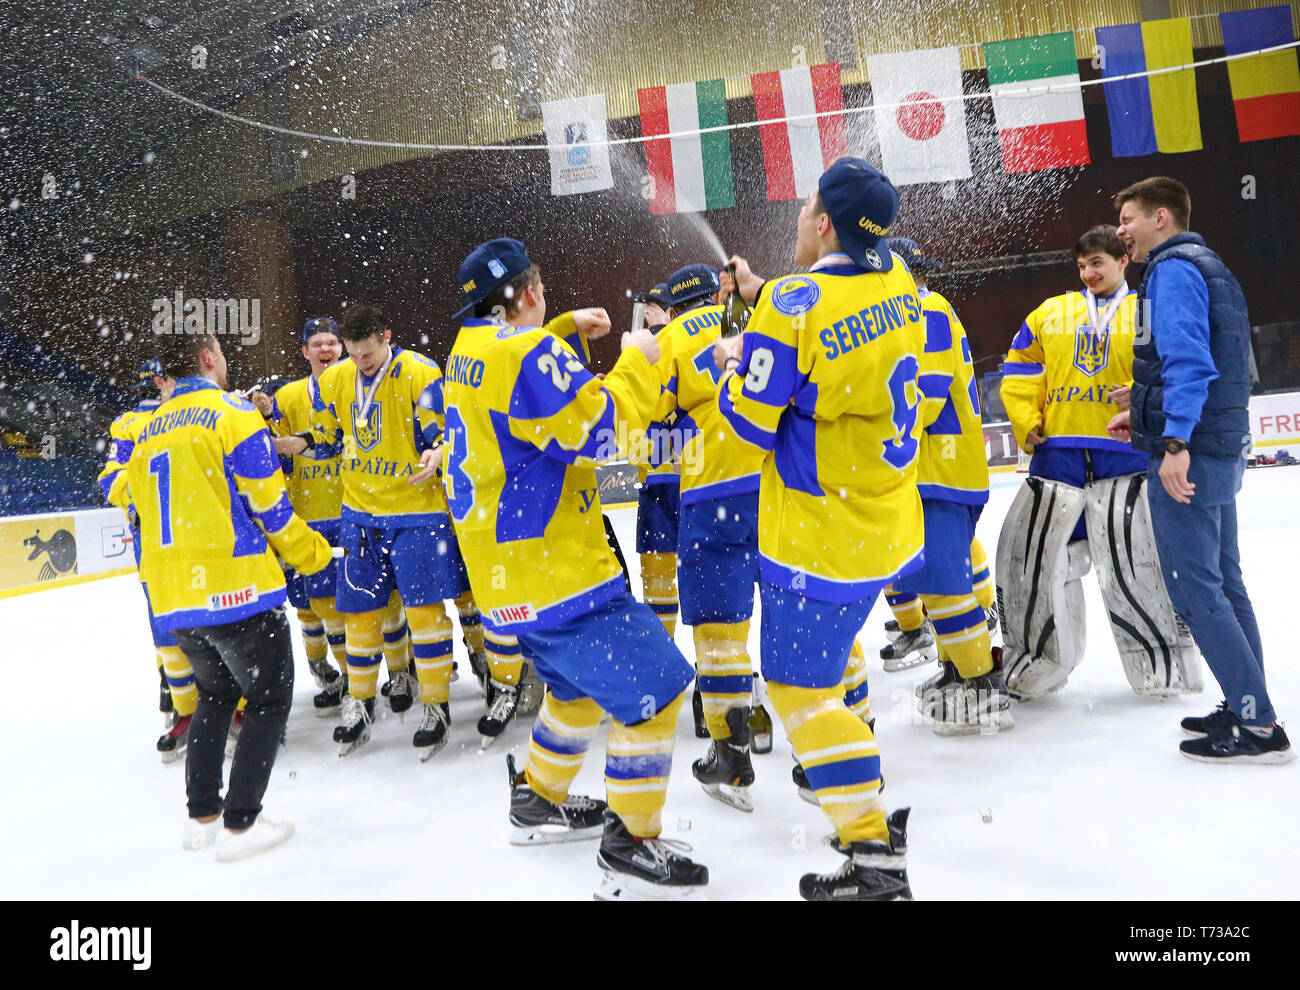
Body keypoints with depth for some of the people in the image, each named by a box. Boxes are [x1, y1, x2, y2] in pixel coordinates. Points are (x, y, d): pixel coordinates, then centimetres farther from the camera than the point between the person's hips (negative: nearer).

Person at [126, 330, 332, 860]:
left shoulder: (148, 434, 14)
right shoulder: (232, 413, -8)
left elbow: (152, 513, 20)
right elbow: (269, 504, -10)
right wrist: (312, 553, 5)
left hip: (173, 597, 7)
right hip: (237, 587, -7)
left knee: (216, 693, 24)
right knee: (269, 698, 7)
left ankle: (201, 815, 26)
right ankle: (240, 825, 5)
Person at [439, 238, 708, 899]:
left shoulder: (473, 349, 11)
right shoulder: (526, 351, -19)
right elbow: (597, 432, -20)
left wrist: (566, 334, 22)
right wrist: (635, 362, -7)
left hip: (507, 567, 10)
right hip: (552, 568, -10)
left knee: (579, 683, 27)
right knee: (651, 686, -4)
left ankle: (538, 801, 40)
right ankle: (629, 851, 3)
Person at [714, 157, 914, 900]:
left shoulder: (794, 307, -23)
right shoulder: (897, 280, -1)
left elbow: (753, 421, -14)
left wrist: (736, 363, 5)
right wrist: (763, 296, 18)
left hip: (822, 539, -8)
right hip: (893, 525, 8)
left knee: (800, 683, 4)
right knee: (830, 648, 32)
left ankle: (874, 856, 8)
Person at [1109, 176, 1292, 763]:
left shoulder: (1173, 269, -9)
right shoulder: (1208, 267, 22)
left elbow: (1188, 358, -22)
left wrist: (1174, 440, -29)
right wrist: (1144, 415, 23)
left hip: (1188, 454, -10)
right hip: (1218, 449, 10)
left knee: (1193, 587, -7)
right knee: (1222, 582, 14)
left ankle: (1257, 727, -3)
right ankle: (1249, 709, 21)